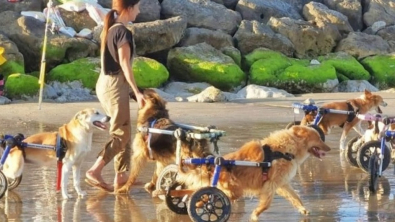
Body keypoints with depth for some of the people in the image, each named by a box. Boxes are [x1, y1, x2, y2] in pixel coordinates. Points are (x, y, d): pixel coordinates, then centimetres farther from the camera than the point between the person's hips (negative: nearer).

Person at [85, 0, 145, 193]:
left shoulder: (109, 29, 12)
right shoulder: (123, 32, -14)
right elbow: (124, 65, -17)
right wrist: (137, 92, -15)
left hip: (104, 83, 9)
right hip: (116, 85, -9)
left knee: (123, 132, 14)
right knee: (121, 134, -6)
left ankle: (121, 177, 15)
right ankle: (94, 171, -15)